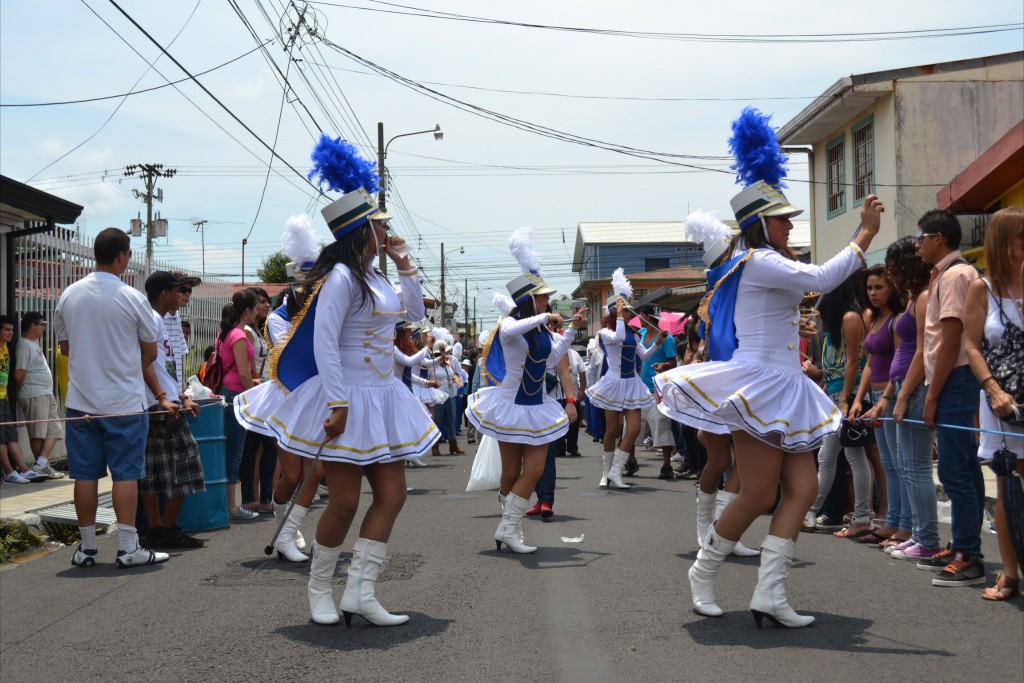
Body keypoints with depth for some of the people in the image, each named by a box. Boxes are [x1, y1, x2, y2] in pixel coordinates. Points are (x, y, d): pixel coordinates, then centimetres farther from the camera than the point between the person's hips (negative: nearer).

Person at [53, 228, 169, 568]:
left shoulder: (69, 295, 1)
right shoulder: (132, 299, -11)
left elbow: (64, 346, 12)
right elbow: (150, 352, -2)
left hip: (80, 401, 4)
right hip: (124, 402, -4)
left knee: (85, 475, 8)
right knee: (126, 474, 1)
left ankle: (86, 547, 14)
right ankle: (128, 547, 1)